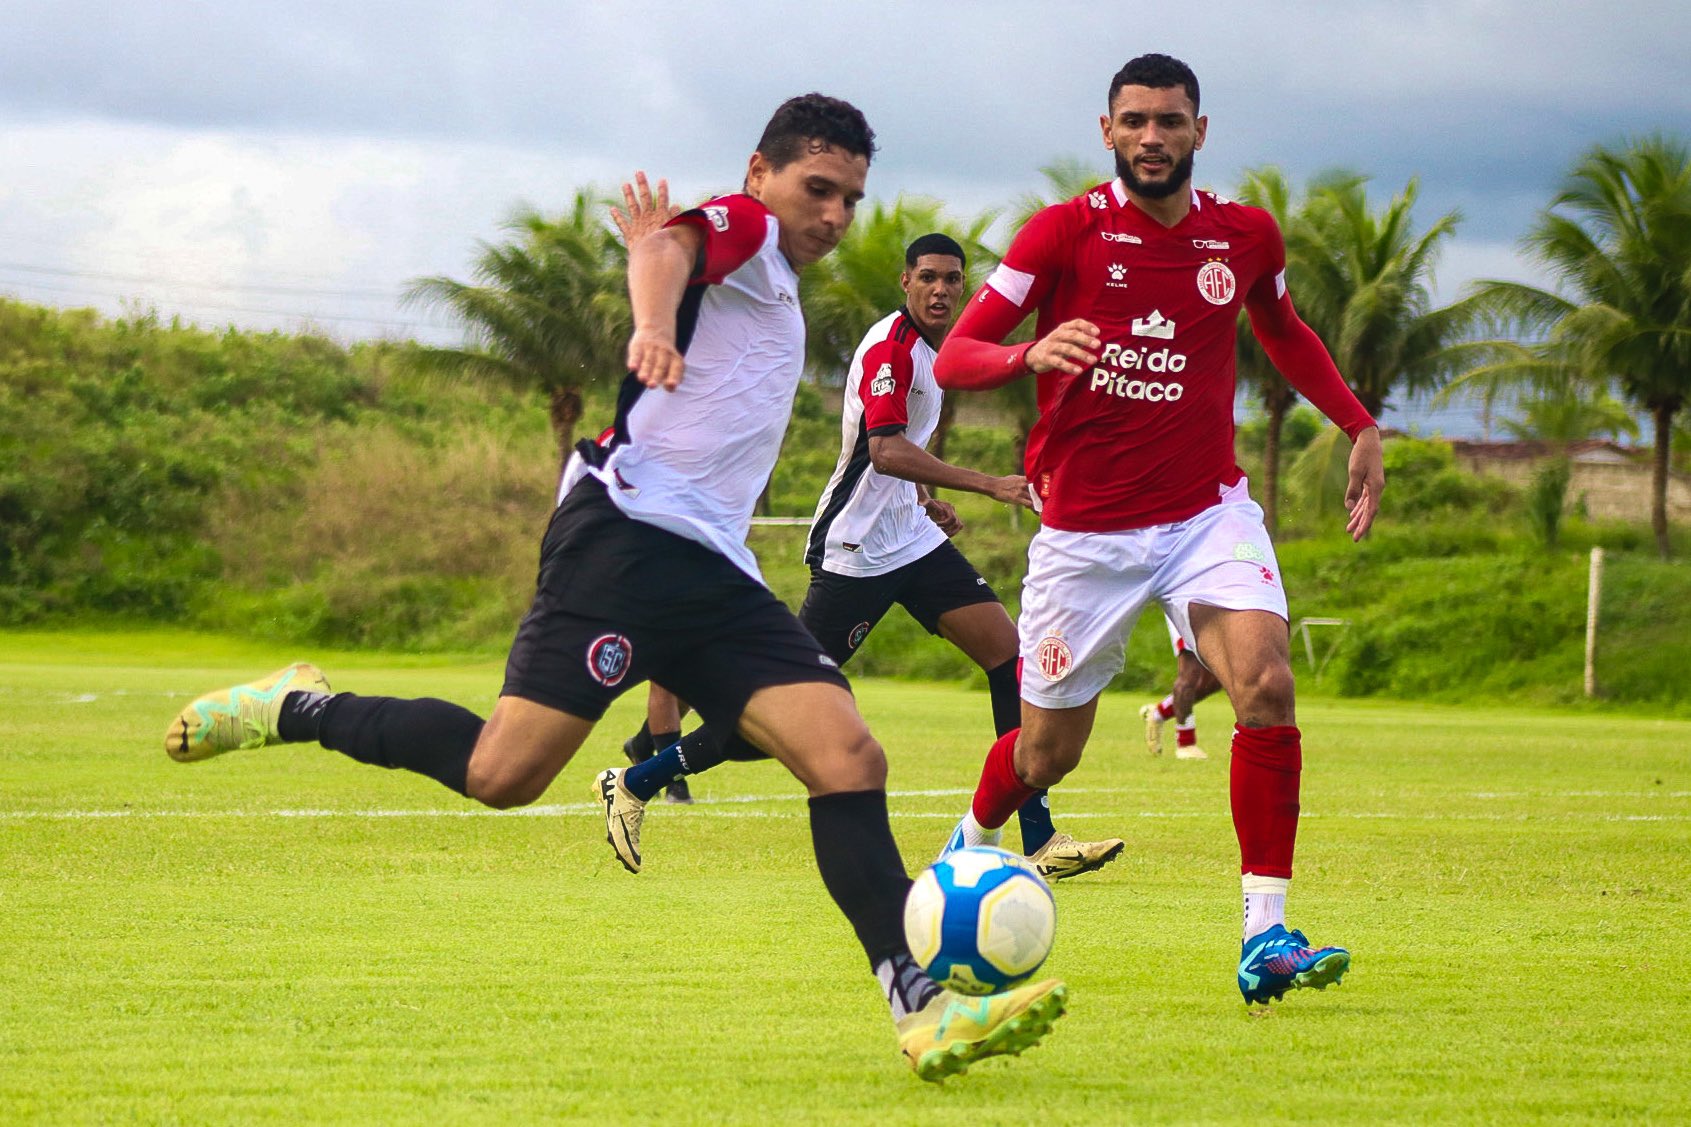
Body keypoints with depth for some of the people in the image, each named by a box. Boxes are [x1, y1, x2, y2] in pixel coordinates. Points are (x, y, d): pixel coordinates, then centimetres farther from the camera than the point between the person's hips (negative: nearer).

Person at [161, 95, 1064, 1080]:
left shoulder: (780, 296, 30)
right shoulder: (744, 229, 1)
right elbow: (668, 245, -23)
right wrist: (654, 325, -45)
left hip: (717, 574, 9)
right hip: (631, 533, -9)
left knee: (851, 759, -9)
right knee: (504, 774, -17)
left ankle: (923, 1008, -17)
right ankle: (297, 710, 7)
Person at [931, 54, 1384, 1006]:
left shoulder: (1246, 236, 2)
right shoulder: (1066, 232, -9)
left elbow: (1283, 329, 24)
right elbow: (952, 358, -12)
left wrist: (1360, 427, 14)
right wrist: (1030, 356, -33)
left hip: (1207, 514, 2)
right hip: (1085, 528, -2)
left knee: (1267, 684, -24)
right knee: (1047, 754, 8)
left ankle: (1266, 938, -23)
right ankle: (973, 844, 44)